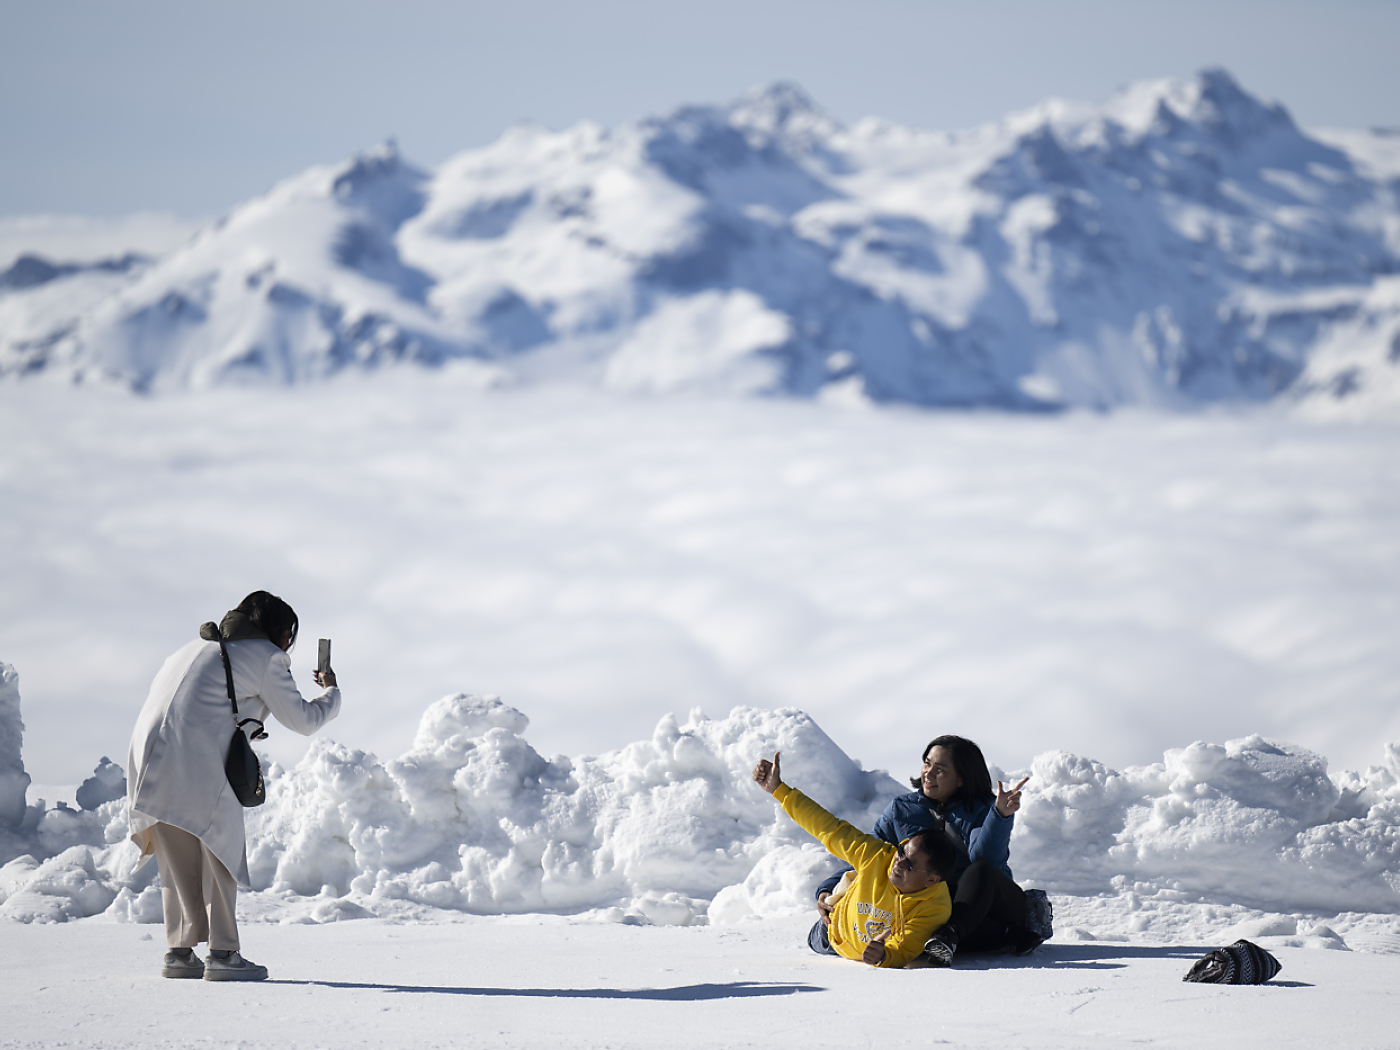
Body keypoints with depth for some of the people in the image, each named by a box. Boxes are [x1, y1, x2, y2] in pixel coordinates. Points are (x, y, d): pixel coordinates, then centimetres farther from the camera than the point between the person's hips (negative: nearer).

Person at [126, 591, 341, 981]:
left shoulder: (200, 648, 28)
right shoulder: (264, 656, 7)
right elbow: (302, 720, 12)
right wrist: (331, 693, 31)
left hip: (148, 754, 7)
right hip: (200, 763, -7)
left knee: (179, 859, 14)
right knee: (219, 852, 1)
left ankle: (180, 951, 13)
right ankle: (223, 953, -3)